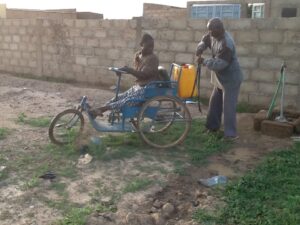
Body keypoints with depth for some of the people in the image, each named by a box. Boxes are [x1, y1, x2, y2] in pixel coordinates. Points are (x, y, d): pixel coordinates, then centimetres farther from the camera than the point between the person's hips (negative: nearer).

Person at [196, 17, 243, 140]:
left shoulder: (227, 44, -31)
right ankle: (213, 126, 32)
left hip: (231, 79, -9)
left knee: (228, 106, -7)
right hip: (220, 78, 10)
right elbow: (205, 40, 16)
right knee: (214, 102, 17)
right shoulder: (213, 35, -3)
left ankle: (230, 134, 0)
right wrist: (200, 48, -7)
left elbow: (219, 64, -32)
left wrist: (204, 62, -20)